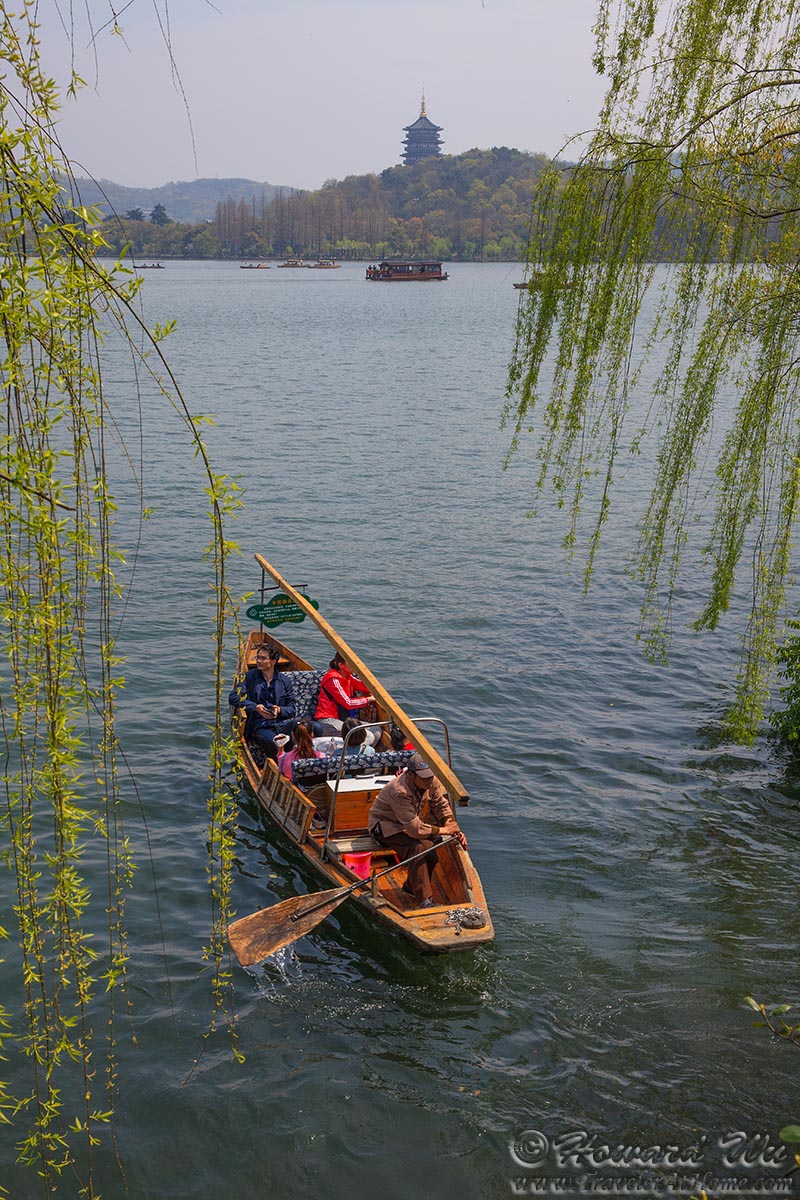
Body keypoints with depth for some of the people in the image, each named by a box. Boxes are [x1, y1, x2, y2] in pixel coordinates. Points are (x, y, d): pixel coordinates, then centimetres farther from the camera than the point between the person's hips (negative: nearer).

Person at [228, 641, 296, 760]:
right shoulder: (250, 676, 12)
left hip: (283, 723, 2)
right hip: (260, 727, -2)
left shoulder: (284, 681, 15)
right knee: (275, 743, -41)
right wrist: (255, 707, -11)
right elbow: (233, 698, 2)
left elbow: (292, 708, 13)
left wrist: (280, 710, -10)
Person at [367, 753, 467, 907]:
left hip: (410, 822, 7)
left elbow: (441, 805, 3)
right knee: (417, 848, -30)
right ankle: (424, 902, -27)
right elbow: (415, 829, -35)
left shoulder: (431, 781, -14)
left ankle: (411, 886, 9)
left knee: (435, 844, -15)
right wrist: (443, 830, -25)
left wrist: (455, 829, -11)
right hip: (385, 824, -7)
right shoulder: (400, 791, -36)